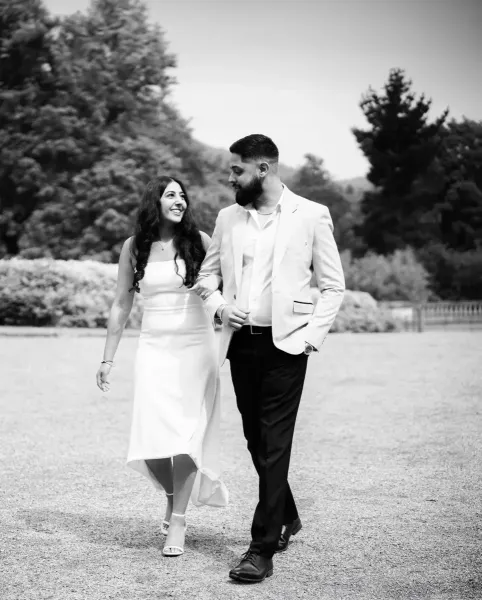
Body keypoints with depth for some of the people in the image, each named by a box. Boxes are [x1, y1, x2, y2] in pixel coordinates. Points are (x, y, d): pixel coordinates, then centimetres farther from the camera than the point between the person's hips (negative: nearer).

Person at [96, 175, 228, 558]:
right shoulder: (134, 247, 6)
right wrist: (108, 359, 10)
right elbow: (121, 305, 11)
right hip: (154, 348, 2)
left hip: (196, 346, -1)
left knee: (186, 435, -7)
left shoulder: (199, 241, 1)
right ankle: (172, 493, 25)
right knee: (152, 439, -5)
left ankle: (178, 519, 6)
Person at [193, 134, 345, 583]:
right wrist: (218, 305, -2)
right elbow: (205, 275, 18)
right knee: (256, 440, 13)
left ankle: (263, 548, 0)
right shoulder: (228, 218, 10)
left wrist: (312, 336, -9)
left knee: (274, 444, -6)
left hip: (285, 344, -5)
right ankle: (286, 518, 35)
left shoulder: (311, 216, -2)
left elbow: (333, 285, 1)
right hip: (241, 343, 5)